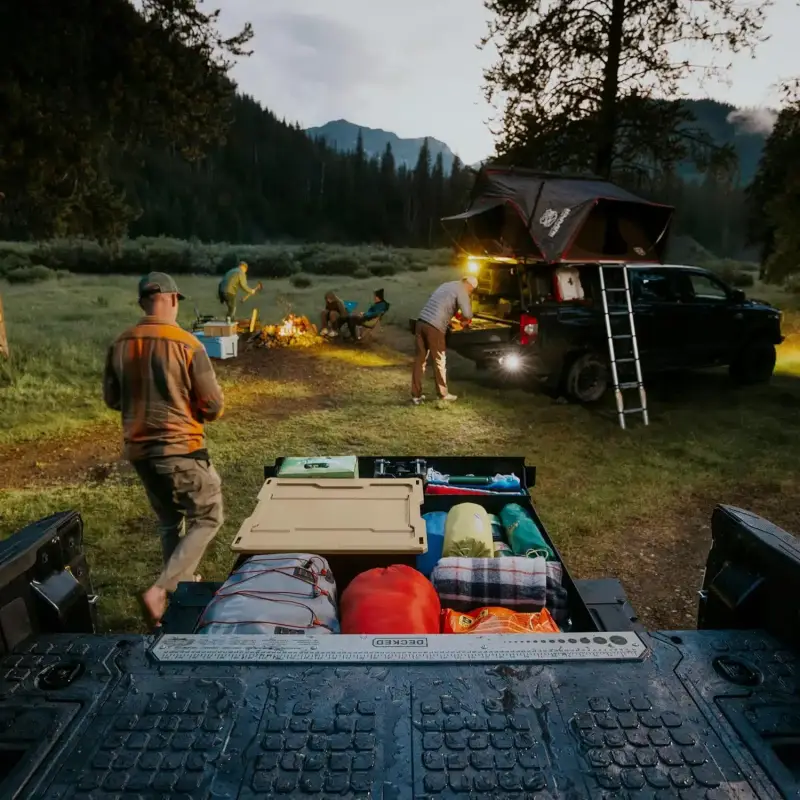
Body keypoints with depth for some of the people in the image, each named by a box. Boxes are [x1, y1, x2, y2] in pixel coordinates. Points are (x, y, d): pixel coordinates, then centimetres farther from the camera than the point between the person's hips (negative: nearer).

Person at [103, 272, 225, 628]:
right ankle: (159, 592, -1)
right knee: (208, 519, 9)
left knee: (169, 522, 22)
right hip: (180, 449, -6)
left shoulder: (120, 345, 0)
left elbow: (112, 399, 10)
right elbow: (214, 405, -12)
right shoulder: (187, 344, -16)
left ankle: (181, 586, 35)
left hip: (138, 450, 6)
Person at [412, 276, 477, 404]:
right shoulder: (461, 291, -2)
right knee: (440, 361, 7)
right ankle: (443, 395, 19)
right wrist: (465, 321, 9)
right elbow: (468, 314, -12)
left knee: (420, 359, 10)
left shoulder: (447, 285, 23)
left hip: (421, 322, 7)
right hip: (434, 327, -7)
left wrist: (449, 319, 36)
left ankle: (416, 395, 15)